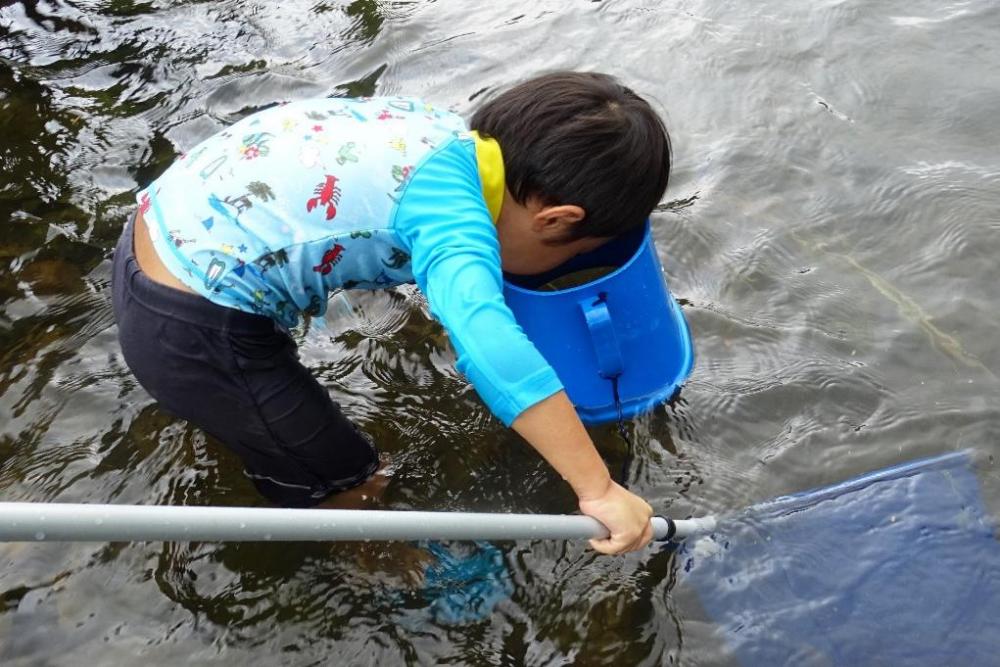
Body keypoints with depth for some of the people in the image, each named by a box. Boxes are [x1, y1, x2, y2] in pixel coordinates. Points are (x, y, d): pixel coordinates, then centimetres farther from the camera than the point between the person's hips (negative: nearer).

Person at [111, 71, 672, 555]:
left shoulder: (447, 135, 2)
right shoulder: (452, 211, -25)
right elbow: (487, 341, -43)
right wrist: (599, 488, -38)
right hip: (196, 335, -8)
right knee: (345, 482, 13)